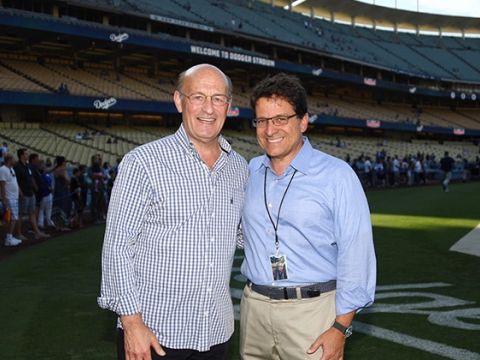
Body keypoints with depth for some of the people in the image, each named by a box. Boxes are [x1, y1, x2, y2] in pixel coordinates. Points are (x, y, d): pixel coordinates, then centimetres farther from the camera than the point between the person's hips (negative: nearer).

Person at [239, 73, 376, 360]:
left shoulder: (337, 175, -8)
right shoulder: (248, 173, 6)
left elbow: (355, 255, -10)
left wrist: (341, 328, -12)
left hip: (313, 309, -4)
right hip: (255, 307, 4)